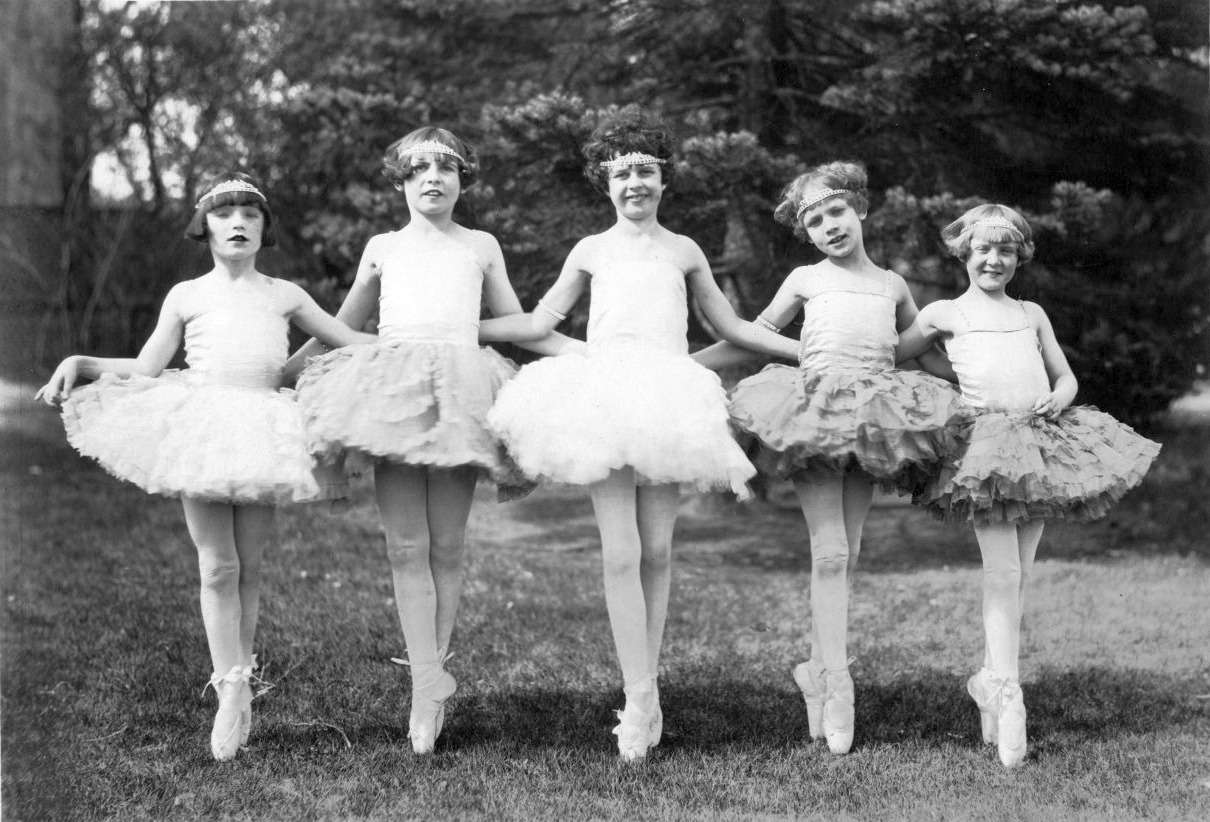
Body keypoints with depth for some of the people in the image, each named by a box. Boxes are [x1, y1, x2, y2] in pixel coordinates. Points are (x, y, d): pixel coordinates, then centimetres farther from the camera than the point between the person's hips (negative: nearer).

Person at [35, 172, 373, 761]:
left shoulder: (284, 295, 14)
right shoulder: (187, 295, 13)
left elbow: (353, 343, 19)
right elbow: (145, 369, 14)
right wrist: (78, 363, 3)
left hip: (262, 432, 1)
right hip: (201, 428, -1)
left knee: (249, 566, 1)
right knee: (217, 565, -6)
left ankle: (239, 680, 12)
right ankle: (232, 690, -1)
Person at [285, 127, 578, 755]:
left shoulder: (481, 246, 20)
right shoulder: (382, 248, 21)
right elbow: (339, 329, 29)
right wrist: (276, 366, 25)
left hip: (459, 392, 0)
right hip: (391, 388, 1)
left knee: (445, 548, -4)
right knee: (406, 547, -8)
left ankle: (429, 680, 3)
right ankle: (429, 685, -9)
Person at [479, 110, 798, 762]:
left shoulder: (683, 251, 17)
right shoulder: (593, 250, 16)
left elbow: (733, 327, 23)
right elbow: (538, 321, 20)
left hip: (667, 403, 1)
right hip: (603, 400, 0)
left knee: (657, 550, -2)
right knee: (621, 553, -8)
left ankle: (644, 688, 7)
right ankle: (641, 696, -5)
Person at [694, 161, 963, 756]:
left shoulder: (893, 285, 18)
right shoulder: (805, 281, 12)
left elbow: (931, 353, 27)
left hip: (876, 419, 3)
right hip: (814, 411, -2)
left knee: (847, 551, 1)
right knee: (830, 551, -10)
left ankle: (818, 669, 14)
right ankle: (836, 683, -8)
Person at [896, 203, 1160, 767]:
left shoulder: (1032, 314, 22)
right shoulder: (945, 314, 12)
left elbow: (1065, 378, 21)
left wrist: (1057, 400, 2)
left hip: (1041, 441, 4)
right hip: (986, 440, -4)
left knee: (1018, 572, 4)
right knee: (1002, 572, -13)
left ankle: (989, 678, 17)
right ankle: (1009, 695, -13)